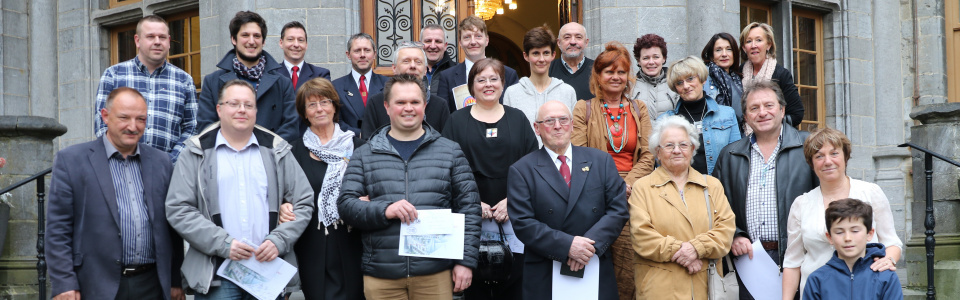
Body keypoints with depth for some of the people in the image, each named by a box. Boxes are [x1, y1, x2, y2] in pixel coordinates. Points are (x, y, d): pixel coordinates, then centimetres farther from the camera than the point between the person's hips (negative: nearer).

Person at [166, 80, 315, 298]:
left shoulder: (276, 151, 11)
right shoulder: (197, 153, 5)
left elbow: (304, 203, 10)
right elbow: (178, 209, -2)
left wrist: (279, 240, -6)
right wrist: (223, 244, -12)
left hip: (268, 267, 2)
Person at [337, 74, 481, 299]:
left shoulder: (450, 152, 9)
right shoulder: (364, 156, 10)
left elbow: (469, 209, 6)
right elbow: (345, 205, 3)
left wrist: (466, 261, -2)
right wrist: (384, 210, -15)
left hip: (435, 274, 0)